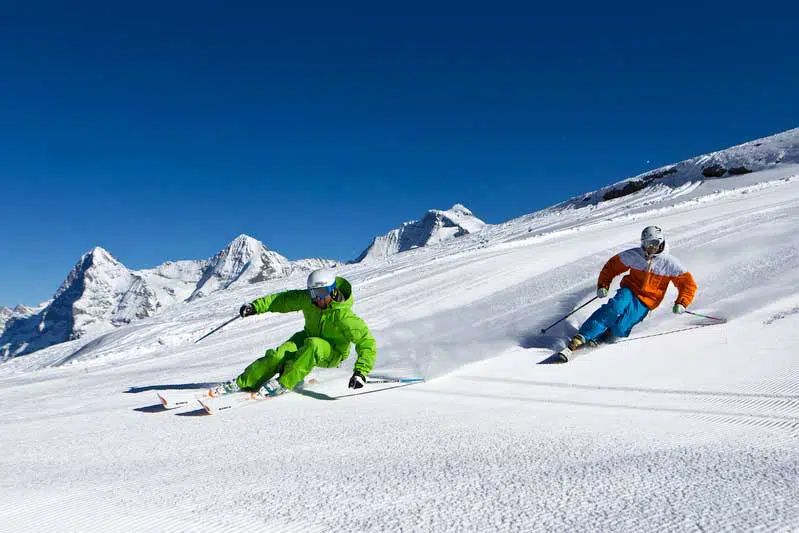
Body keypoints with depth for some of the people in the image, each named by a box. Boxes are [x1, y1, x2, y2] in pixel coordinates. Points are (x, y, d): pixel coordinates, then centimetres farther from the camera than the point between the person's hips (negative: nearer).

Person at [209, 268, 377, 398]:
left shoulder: (344, 316, -29)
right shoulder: (307, 299, -14)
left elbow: (367, 342, -29)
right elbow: (283, 299, -3)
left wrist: (361, 372, -39)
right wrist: (256, 306, -14)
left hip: (333, 354, -4)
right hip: (308, 339, 4)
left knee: (313, 345, -38)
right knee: (279, 354, -23)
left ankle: (284, 384, -33)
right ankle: (242, 383, -14)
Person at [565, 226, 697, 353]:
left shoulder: (669, 263, -4)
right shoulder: (634, 255, -1)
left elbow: (688, 284, 0)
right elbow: (612, 266, 10)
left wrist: (681, 303, -14)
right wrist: (603, 285, -2)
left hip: (645, 303, -1)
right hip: (629, 292, 1)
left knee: (619, 328, -28)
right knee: (615, 307, -35)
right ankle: (581, 337, -37)